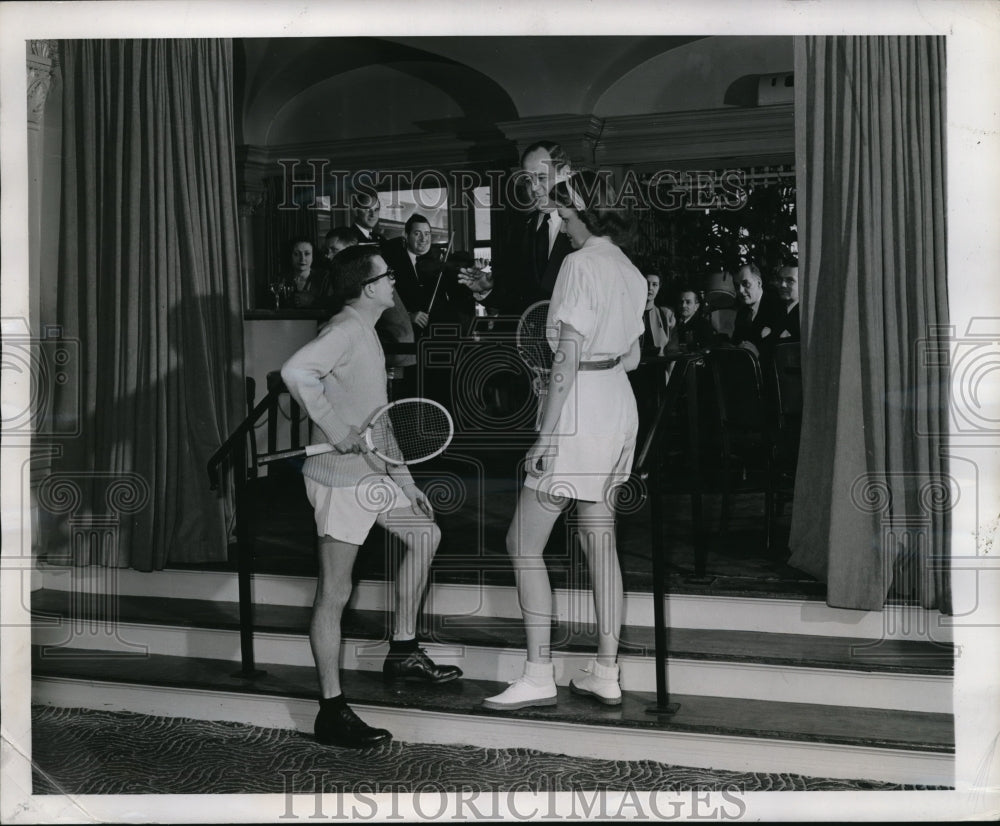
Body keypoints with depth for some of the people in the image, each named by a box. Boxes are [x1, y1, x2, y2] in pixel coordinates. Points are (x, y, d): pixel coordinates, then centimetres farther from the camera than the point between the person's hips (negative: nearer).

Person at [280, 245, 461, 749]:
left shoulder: (366, 332, 17)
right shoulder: (345, 330, -14)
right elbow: (295, 371, -33)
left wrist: (405, 481, 19)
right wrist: (335, 429, -26)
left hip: (371, 475, 10)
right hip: (339, 478, -10)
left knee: (424, 533, 21)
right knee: (334, 593, -4)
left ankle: (403, 652, 29)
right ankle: (332, 712, 3)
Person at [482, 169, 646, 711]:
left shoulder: (581, 263, -13)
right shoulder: (631, 272, 13)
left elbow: (568, 358, -18)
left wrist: (546, 437, -18)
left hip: (578, 412, -9)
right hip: (619, 408, 9)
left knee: (523, 545, -2)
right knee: (601, 542, 11)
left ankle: (539, 676, 1)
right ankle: (606, 674, 15)